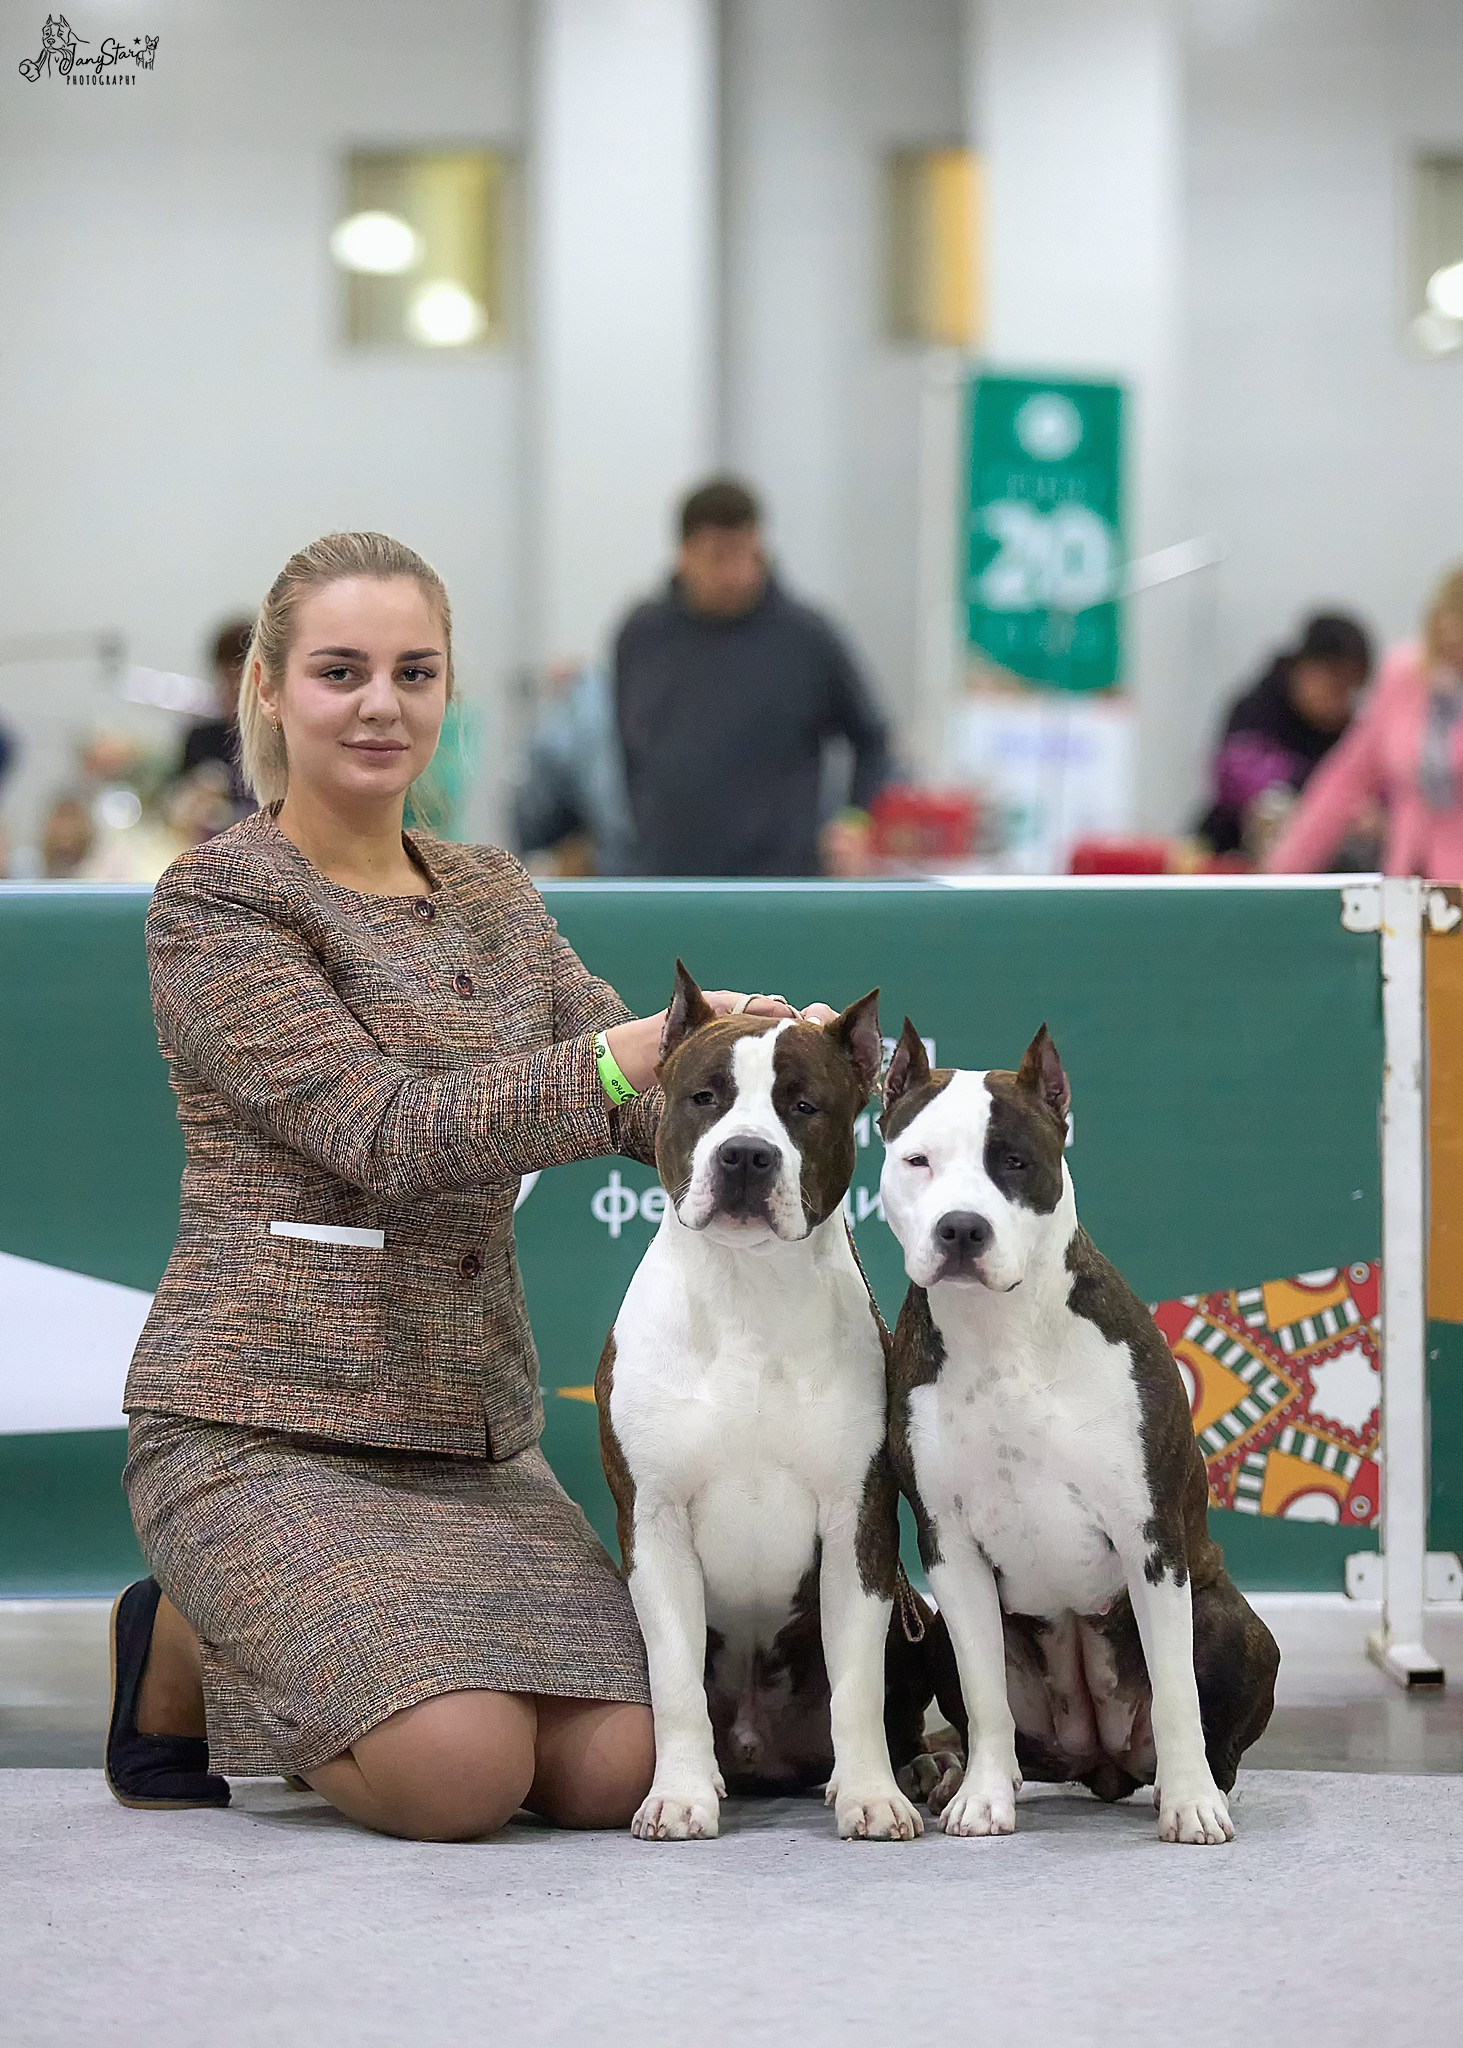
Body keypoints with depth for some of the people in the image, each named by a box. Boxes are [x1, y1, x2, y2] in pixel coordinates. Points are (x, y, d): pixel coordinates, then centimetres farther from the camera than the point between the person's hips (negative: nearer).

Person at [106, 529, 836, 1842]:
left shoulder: (498, 904, 14)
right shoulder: (218, 906, -7)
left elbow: (646, 1094, 7)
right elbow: (388, 1134, -17)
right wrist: (629, 1053, -29)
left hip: (477, 1434, 6)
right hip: (266, 1427, -6)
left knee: (613, 1771, -13)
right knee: (462, 1772, -25)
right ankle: (184, 1654, 5)